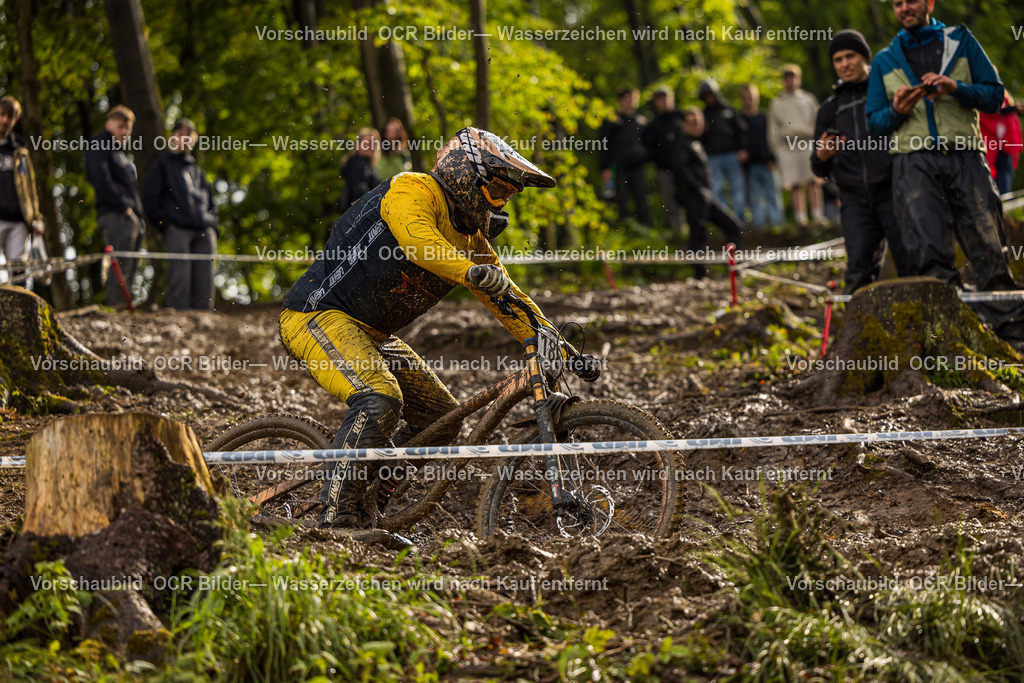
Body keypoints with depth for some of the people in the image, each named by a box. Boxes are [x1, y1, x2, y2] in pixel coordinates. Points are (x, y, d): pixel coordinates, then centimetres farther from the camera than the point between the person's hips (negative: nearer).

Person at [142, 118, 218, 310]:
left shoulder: (197, 170, 28)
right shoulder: (162, 165, 13)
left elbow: (210, 200, 30)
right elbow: (151, 199, 6)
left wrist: (212, 225, 13)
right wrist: (165, 224, -5)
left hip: (204, 231, 5)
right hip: (178, 229, -5)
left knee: (204, 280, -2)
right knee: (180, 279, -13)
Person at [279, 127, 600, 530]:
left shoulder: (471, 239, 11)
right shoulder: (412, 191, -14)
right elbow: (416, 238, -36)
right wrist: (474, 272, -52)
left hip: (371, 333, 10)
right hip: (318, 315, -10)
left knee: (442, 418, 9)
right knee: (379, 399, -31)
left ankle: (368, 495, 16)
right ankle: (337, 514, -28)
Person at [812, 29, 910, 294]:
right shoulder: (831, 108, 22)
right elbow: (820, 170, 21)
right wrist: (823, 156, -1)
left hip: (893, 193, -3)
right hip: (855, 200, 3)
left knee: (910, 265, -9)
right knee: (859, 271, -8)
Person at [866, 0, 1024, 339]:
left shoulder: (960, 42, 16)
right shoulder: (885, 61, 20)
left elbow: (994, 95, 9)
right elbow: (874, 121, 17)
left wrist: (956, 88, -9)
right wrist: (896, 111, -5)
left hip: (964, 158, -1)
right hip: (913, 161, 1)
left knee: (988, 247, -6)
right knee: (929, 250, -13)